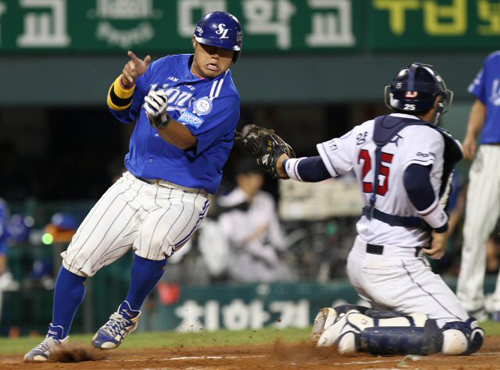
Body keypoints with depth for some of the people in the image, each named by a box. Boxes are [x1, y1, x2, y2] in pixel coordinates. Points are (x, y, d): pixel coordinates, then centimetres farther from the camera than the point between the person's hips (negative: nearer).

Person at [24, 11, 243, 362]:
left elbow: (188, 140, -23)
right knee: (79, 255, -5)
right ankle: (56, 338, 15)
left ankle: (128, 315, -11)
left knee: (153, 237, -36)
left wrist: (162, 121, -44)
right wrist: (127, 81, -14)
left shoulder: (226, 97, -9)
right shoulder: (166, 68, 7)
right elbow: (120, 108, 7)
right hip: (133, 185, 5)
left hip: (182, 198, -5)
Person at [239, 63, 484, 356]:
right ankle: (360, 330, -18)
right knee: (467, 337, -12)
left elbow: (317, 168, 11)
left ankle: (341, 319, 3)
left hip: (360, 257, 8)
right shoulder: (427, 136, -12)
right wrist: (440, 226, -15)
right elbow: (416, 182, -31)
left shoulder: (368, 131, 6)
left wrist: (282, 164, 31)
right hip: (396, 264, -8)